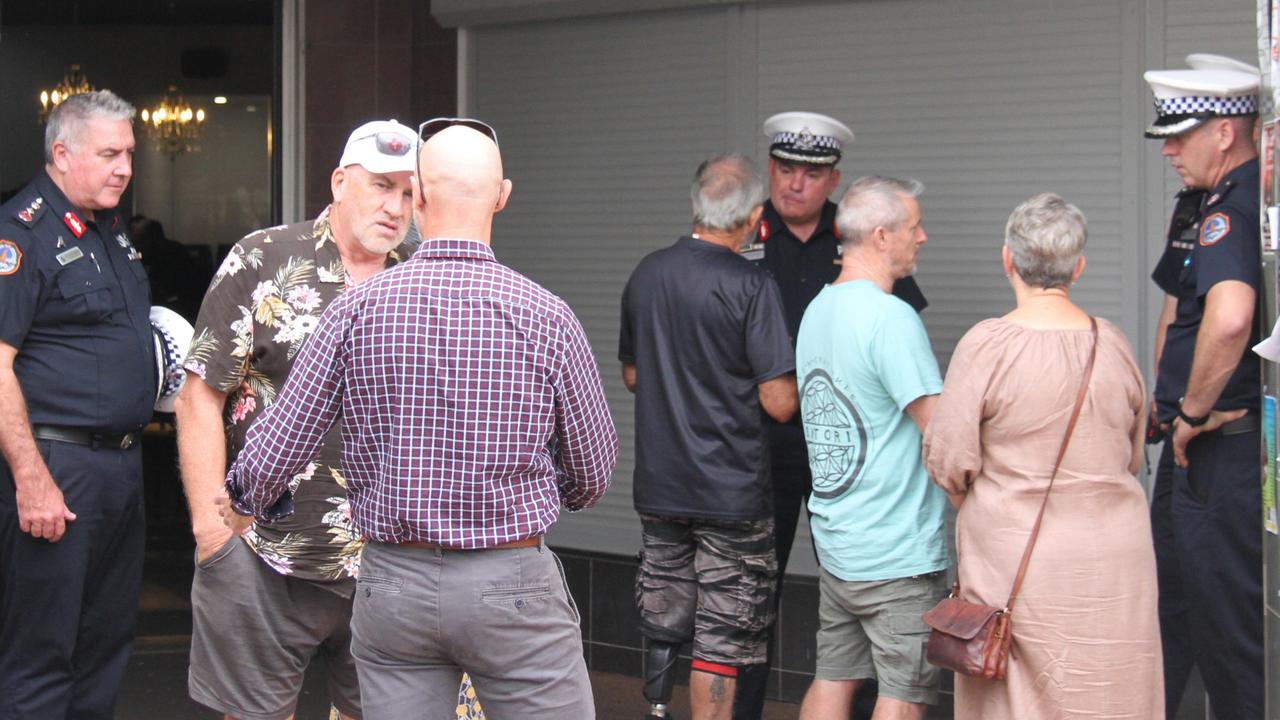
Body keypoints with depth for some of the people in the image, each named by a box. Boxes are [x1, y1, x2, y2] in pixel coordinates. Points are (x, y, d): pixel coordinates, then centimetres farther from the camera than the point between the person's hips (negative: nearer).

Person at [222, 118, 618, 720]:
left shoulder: (356, 310, -5)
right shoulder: (545, 316, -8)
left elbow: (275, 450, -1)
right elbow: (593, 474, 2)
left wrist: (252, 500, 22)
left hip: (392, 581, 2)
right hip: (512, 581, -2)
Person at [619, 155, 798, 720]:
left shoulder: (646, 274, 4)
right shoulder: (750, 286, -15)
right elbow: (779, 402, -16)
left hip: (659, 484, 6)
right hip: (731, 490, -6)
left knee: (662, 625, 16)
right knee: (721, 639, 2)